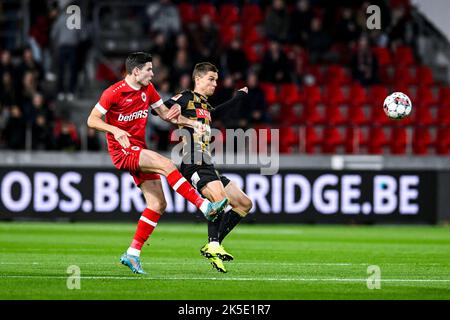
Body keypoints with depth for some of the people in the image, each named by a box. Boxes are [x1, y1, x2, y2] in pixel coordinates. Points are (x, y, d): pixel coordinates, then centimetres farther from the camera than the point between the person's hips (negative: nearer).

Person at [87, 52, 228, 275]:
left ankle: (133, 254, 4)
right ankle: (205, 207, -28)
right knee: (166, 164, -28)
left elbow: (165, 113, 19)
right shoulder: (113, 93, -11)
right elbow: (92, 120, -10)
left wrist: (191, 123, 6)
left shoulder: (147, 89, 10)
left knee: (158, 204, -1)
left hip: (139, 151, 8)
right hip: (123, 151, -8)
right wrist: (115, 130, -27)